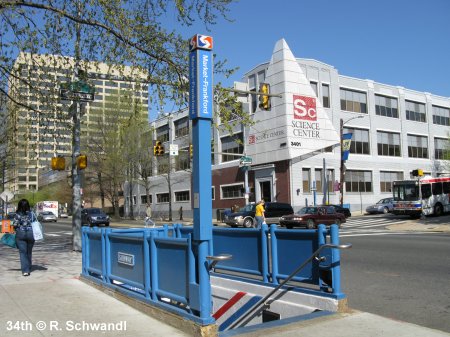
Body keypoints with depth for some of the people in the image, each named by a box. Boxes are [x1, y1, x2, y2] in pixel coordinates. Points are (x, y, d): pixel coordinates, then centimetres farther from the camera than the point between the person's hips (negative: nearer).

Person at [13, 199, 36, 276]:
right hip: (31, 234, 3)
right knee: (29, 252, 17)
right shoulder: (32, 214, -1)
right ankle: (28, 268, 27)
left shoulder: (18, 215, -7)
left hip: (20, 234, -2)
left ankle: (25, 270, -11)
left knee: (22, 252, -1)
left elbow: (15, 225, -8)